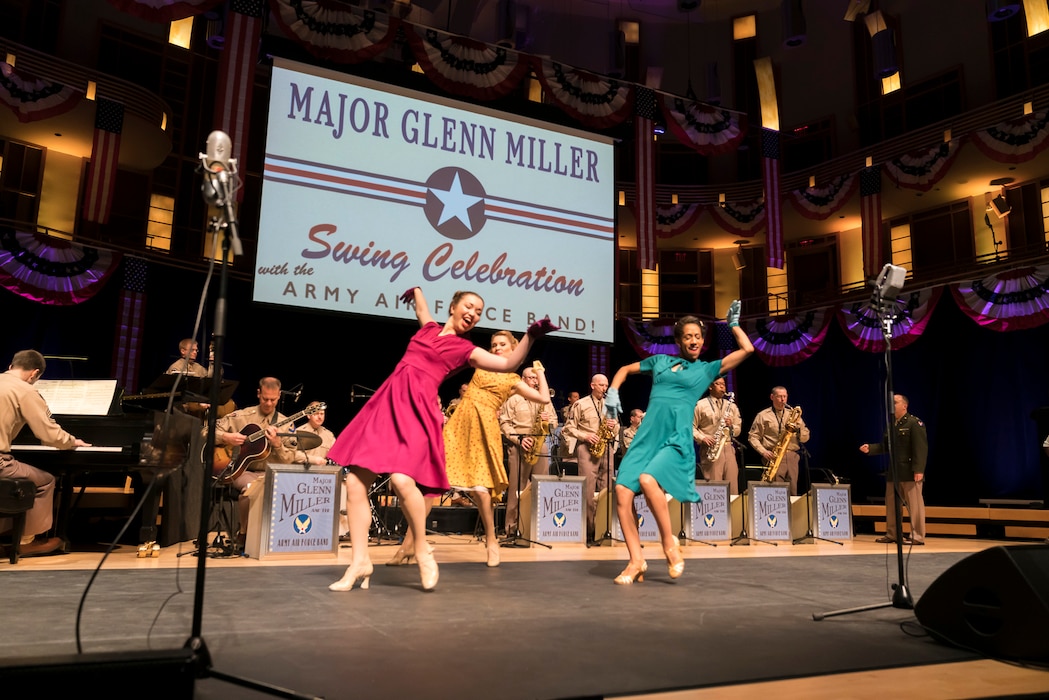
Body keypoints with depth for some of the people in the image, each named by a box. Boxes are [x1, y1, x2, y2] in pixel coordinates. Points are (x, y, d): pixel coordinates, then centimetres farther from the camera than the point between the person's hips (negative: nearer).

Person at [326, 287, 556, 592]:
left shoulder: (466, 349, 10)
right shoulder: (429, 327, 21)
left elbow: (509, 364, 0)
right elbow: (420, 306, 45)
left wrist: (531, 335, -8)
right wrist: (416, 288, 60)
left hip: (417, 410, -5)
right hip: (386, 403, 5)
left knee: (402, 480, -27)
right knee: (355, 482, -5)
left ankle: (423, 552, -5)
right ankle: (360, 561, 5)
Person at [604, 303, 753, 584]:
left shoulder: (707, 369, 14)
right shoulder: (660, 360, 19)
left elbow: (747, 349, 8)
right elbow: (625, 369, 29)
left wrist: (733, 323, 18)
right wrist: (613, 391, 13)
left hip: (677, 439, -3)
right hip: (646, 436, 3)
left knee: (648, 480, -31)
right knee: (622, 491, -14)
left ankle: (670, 543, -9)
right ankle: (637, 561, -1)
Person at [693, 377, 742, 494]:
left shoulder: (731, 405, 17)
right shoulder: (700, 405, 4)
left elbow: (738, 430, 18)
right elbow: (691, 427, 1)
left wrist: (731, 426, -3)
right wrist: (702, 438, -14)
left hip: (728, 448, 4)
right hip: (710, 449, -4)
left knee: (732, 487, 0)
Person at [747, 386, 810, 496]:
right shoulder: (763, 416, 7)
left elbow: (805, 438, 14)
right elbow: (752, 437, 3)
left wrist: (799, 425, -4)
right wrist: (763, 452, -10)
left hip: (792, 457, 4)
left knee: (792, 493, 1)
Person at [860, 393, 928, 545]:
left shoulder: (914, 423, -9)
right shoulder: (891, 425, 15)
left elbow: (921, 448, -16)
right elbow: (885, 446, 16)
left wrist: (918, 470, -23)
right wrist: (870, 448, 0)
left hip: (910, 472, -8)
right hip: (894, 471, 8)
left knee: (914, 504, -2)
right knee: (891, 503, 12)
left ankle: (917, 537, 5)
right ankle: (891, 534, 22)